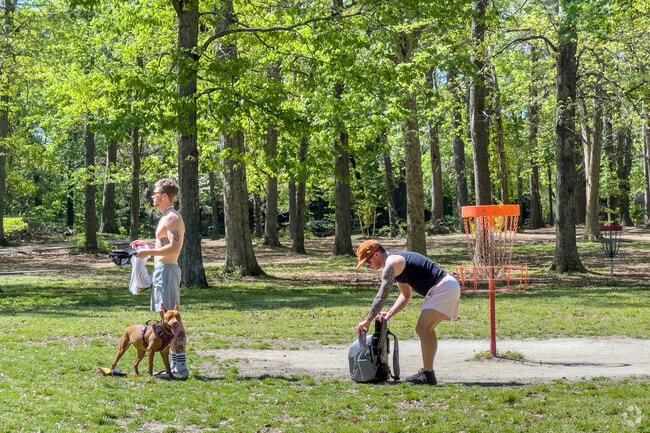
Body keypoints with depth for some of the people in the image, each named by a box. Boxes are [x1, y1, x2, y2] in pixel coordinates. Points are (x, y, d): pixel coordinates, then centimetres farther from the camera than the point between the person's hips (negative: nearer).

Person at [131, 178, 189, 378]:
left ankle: (180, 366, -11)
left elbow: (174, 247, -24)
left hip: (166, 270, -11)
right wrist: (148, 244, 22)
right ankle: (176, 364, 17)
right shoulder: (168, 218, 18)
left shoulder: (172, 218, -14)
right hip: (162, 270, 11)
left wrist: (148, 252, -18)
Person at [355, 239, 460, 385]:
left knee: (422, 329, -11)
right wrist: (390, 314, 13)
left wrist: (368, 321, -8)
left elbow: (382, 296, -15)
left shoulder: (391, 264, -10)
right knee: (426, 329, 17)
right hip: (449, 286, 11)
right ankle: (427, 371, 22)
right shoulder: (399, 263, 22)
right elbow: (406, 295, 27)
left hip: (443, 288, -11)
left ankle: (428, 375, -10)